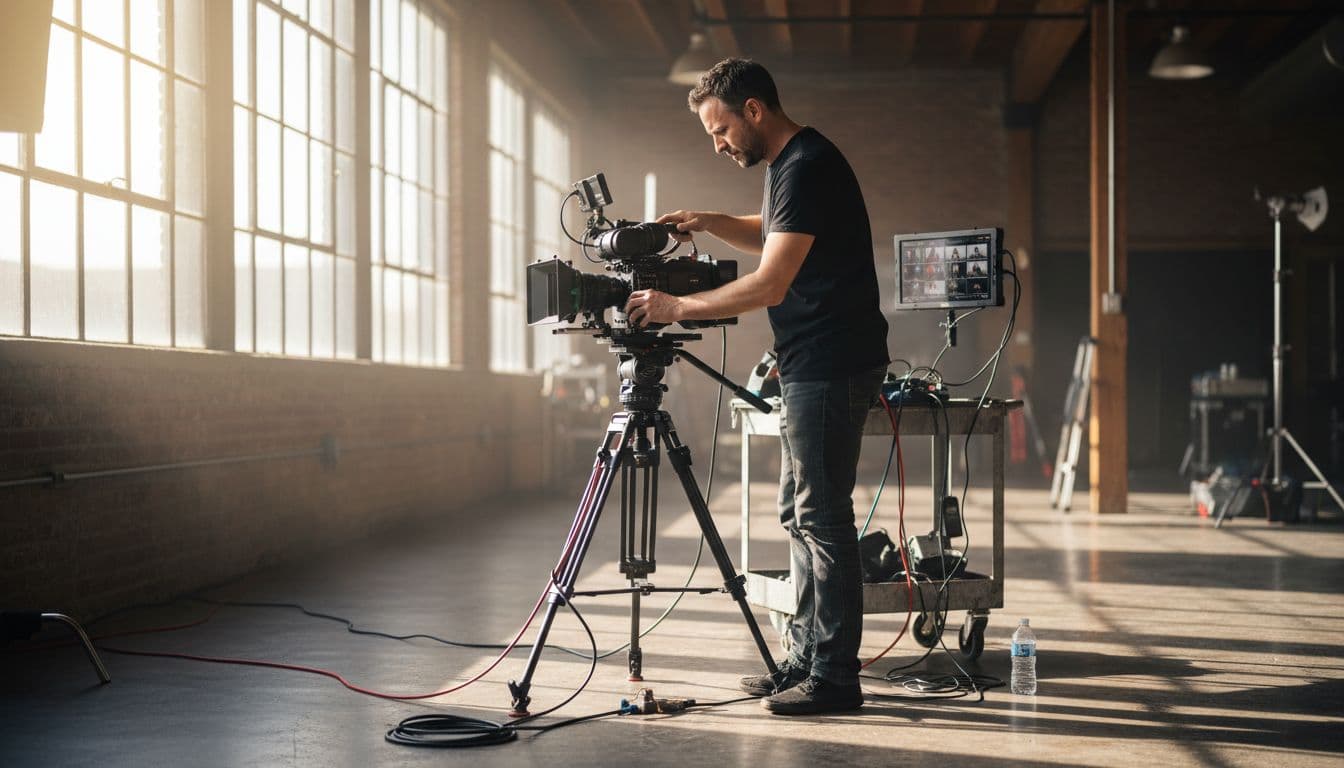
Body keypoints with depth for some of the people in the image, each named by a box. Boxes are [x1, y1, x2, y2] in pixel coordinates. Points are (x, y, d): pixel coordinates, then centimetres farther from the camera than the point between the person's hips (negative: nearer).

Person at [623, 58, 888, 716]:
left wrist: (676, 307, -16)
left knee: (821, 516, -8)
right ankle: (806, 660, 18)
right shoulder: (788, 165, 14)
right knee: (799, 513, 12)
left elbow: (770, 284, -23)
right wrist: (707, 222, 15)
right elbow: (767, 235, 33)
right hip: (813, 367, 11)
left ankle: (834, 677, -3)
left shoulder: (808, 168, -17)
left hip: (830, 370, -11)